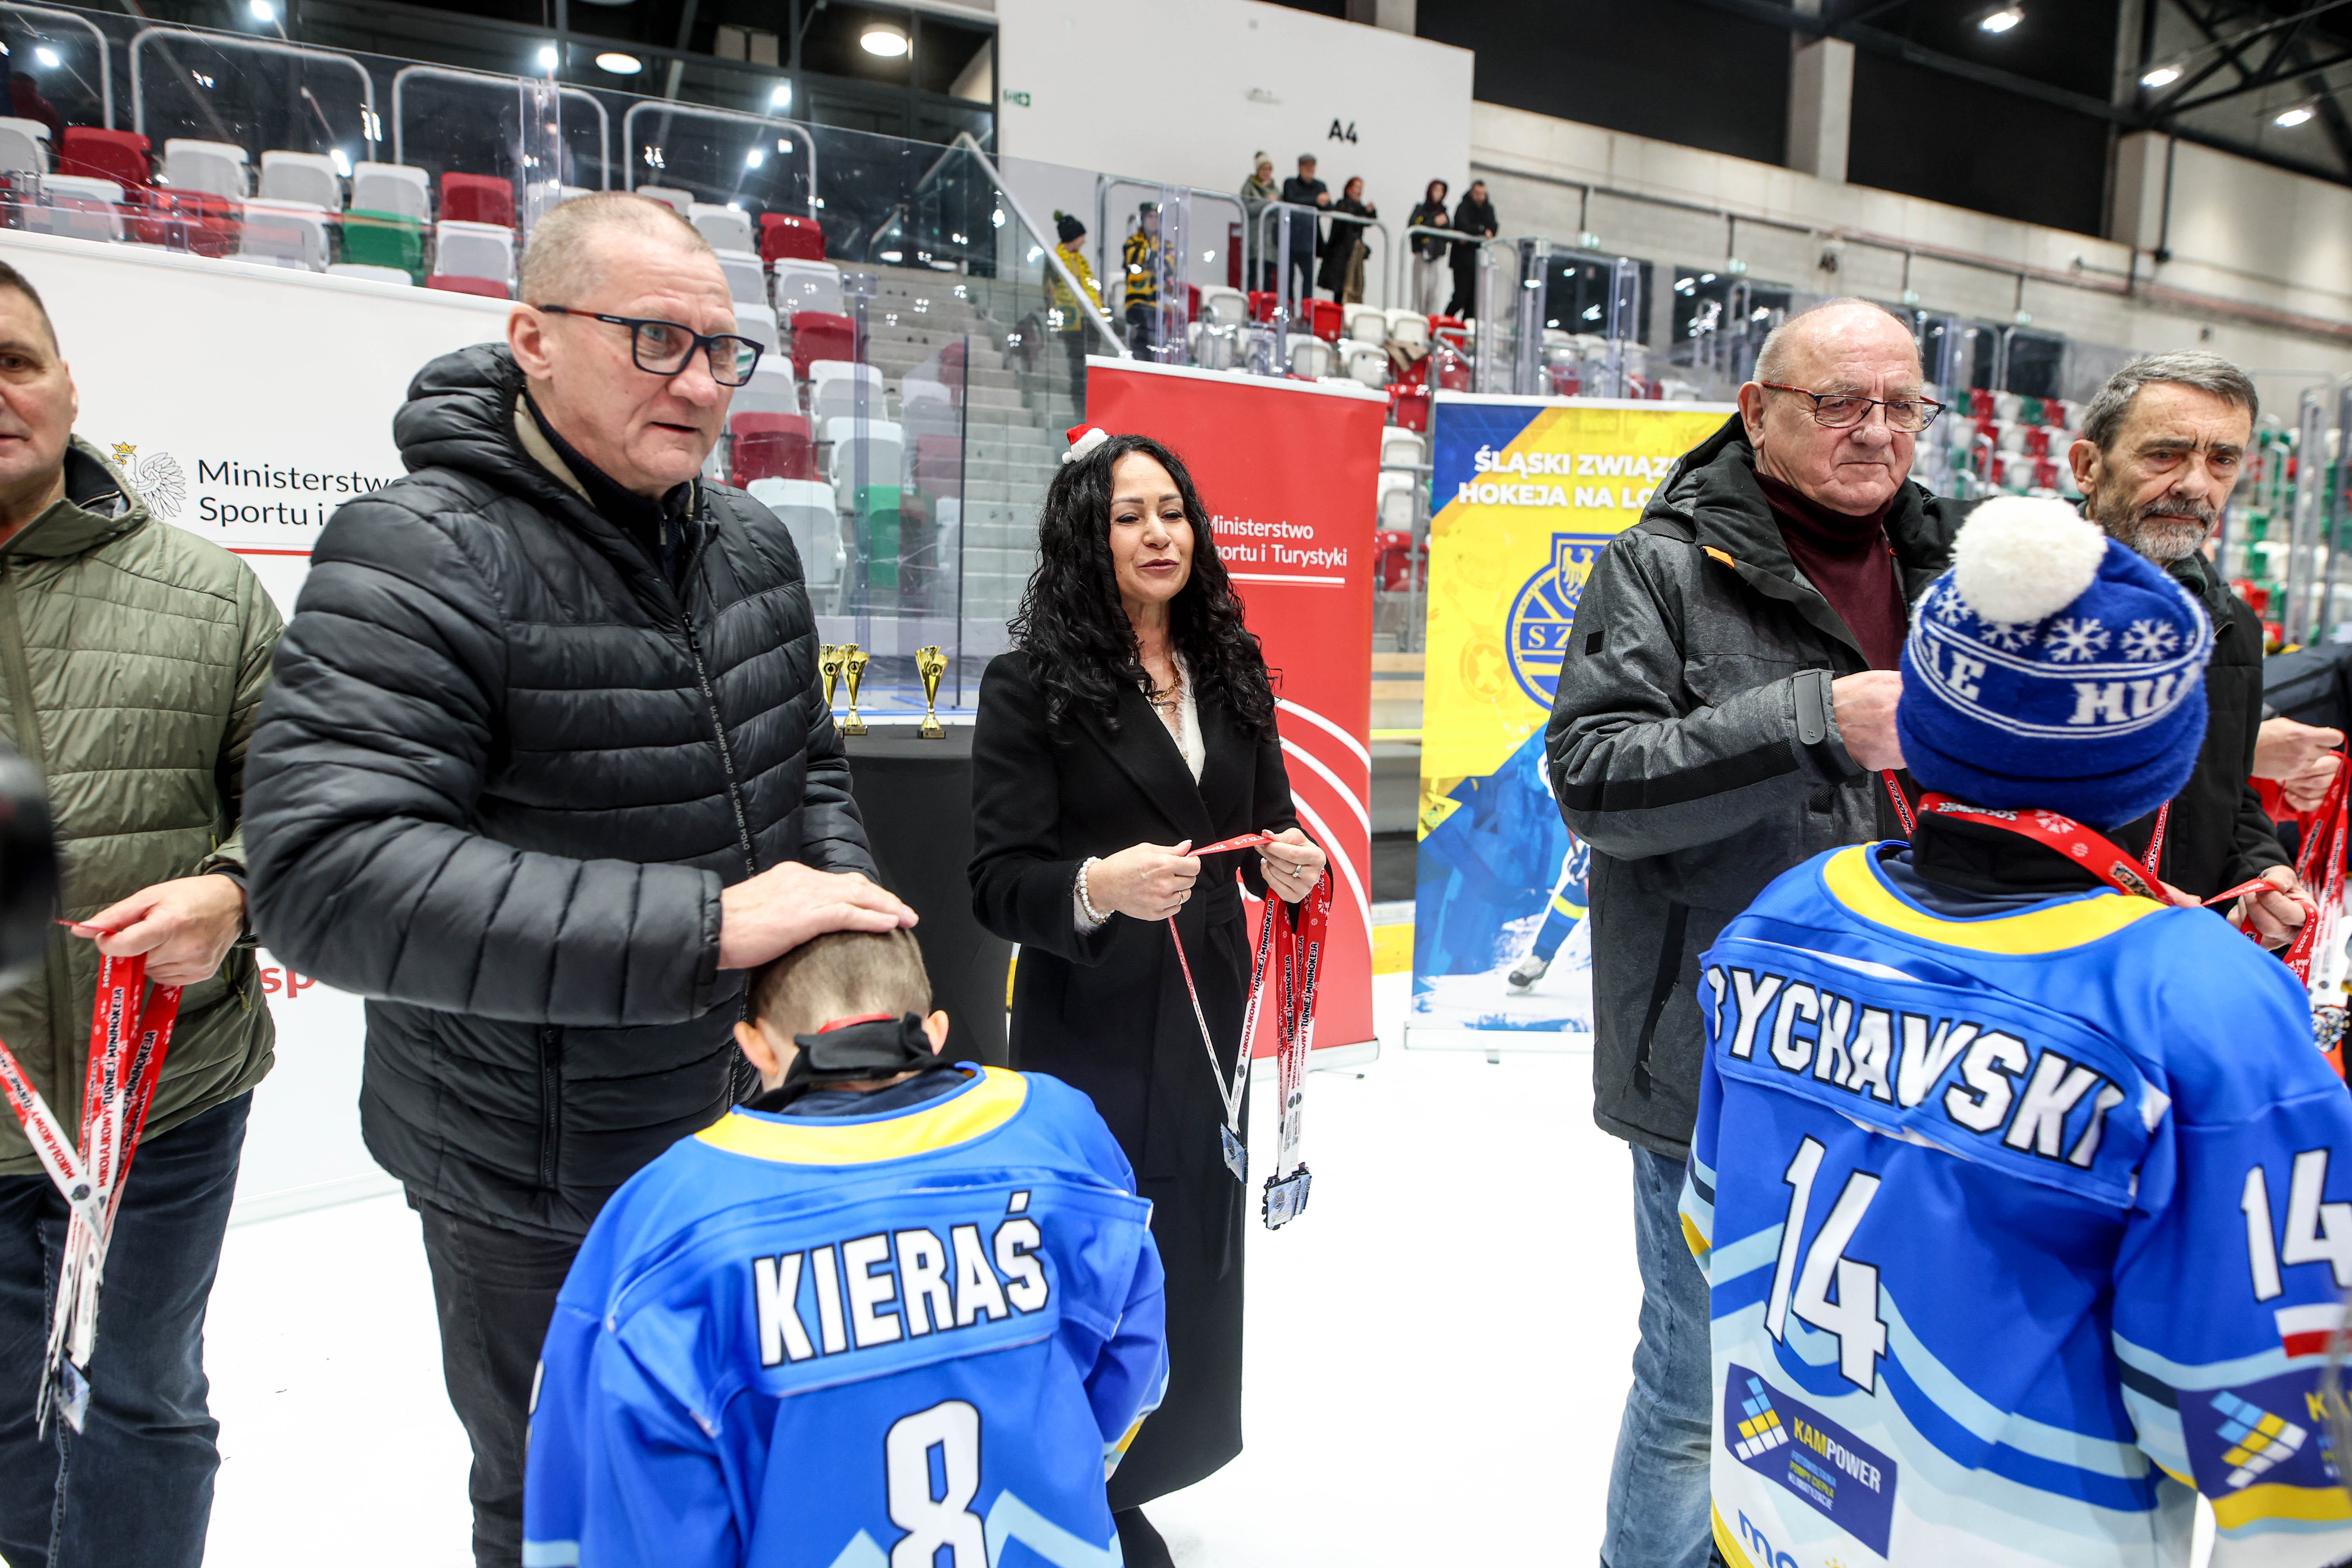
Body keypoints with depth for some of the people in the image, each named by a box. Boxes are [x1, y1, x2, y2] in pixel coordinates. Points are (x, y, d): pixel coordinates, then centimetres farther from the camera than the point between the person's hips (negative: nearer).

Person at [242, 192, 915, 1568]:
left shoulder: (750, 539, 1)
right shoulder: (421, 554, -21)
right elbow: (327, 870, -32)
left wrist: (852, 926, -6)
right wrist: (703, 925, -35)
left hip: (752, 1115, 6)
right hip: (538, 1187, -6)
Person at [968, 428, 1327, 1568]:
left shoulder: (1230, 673, 7)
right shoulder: (1031, 685, -9)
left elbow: (1268, 823, 14)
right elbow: (999, 883, -14)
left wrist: (1287, 862, -8)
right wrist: (1096, 887, -32)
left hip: (1208, 1012, 6)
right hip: (1090, 1032, -5)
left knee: (1196, 1253, 14)